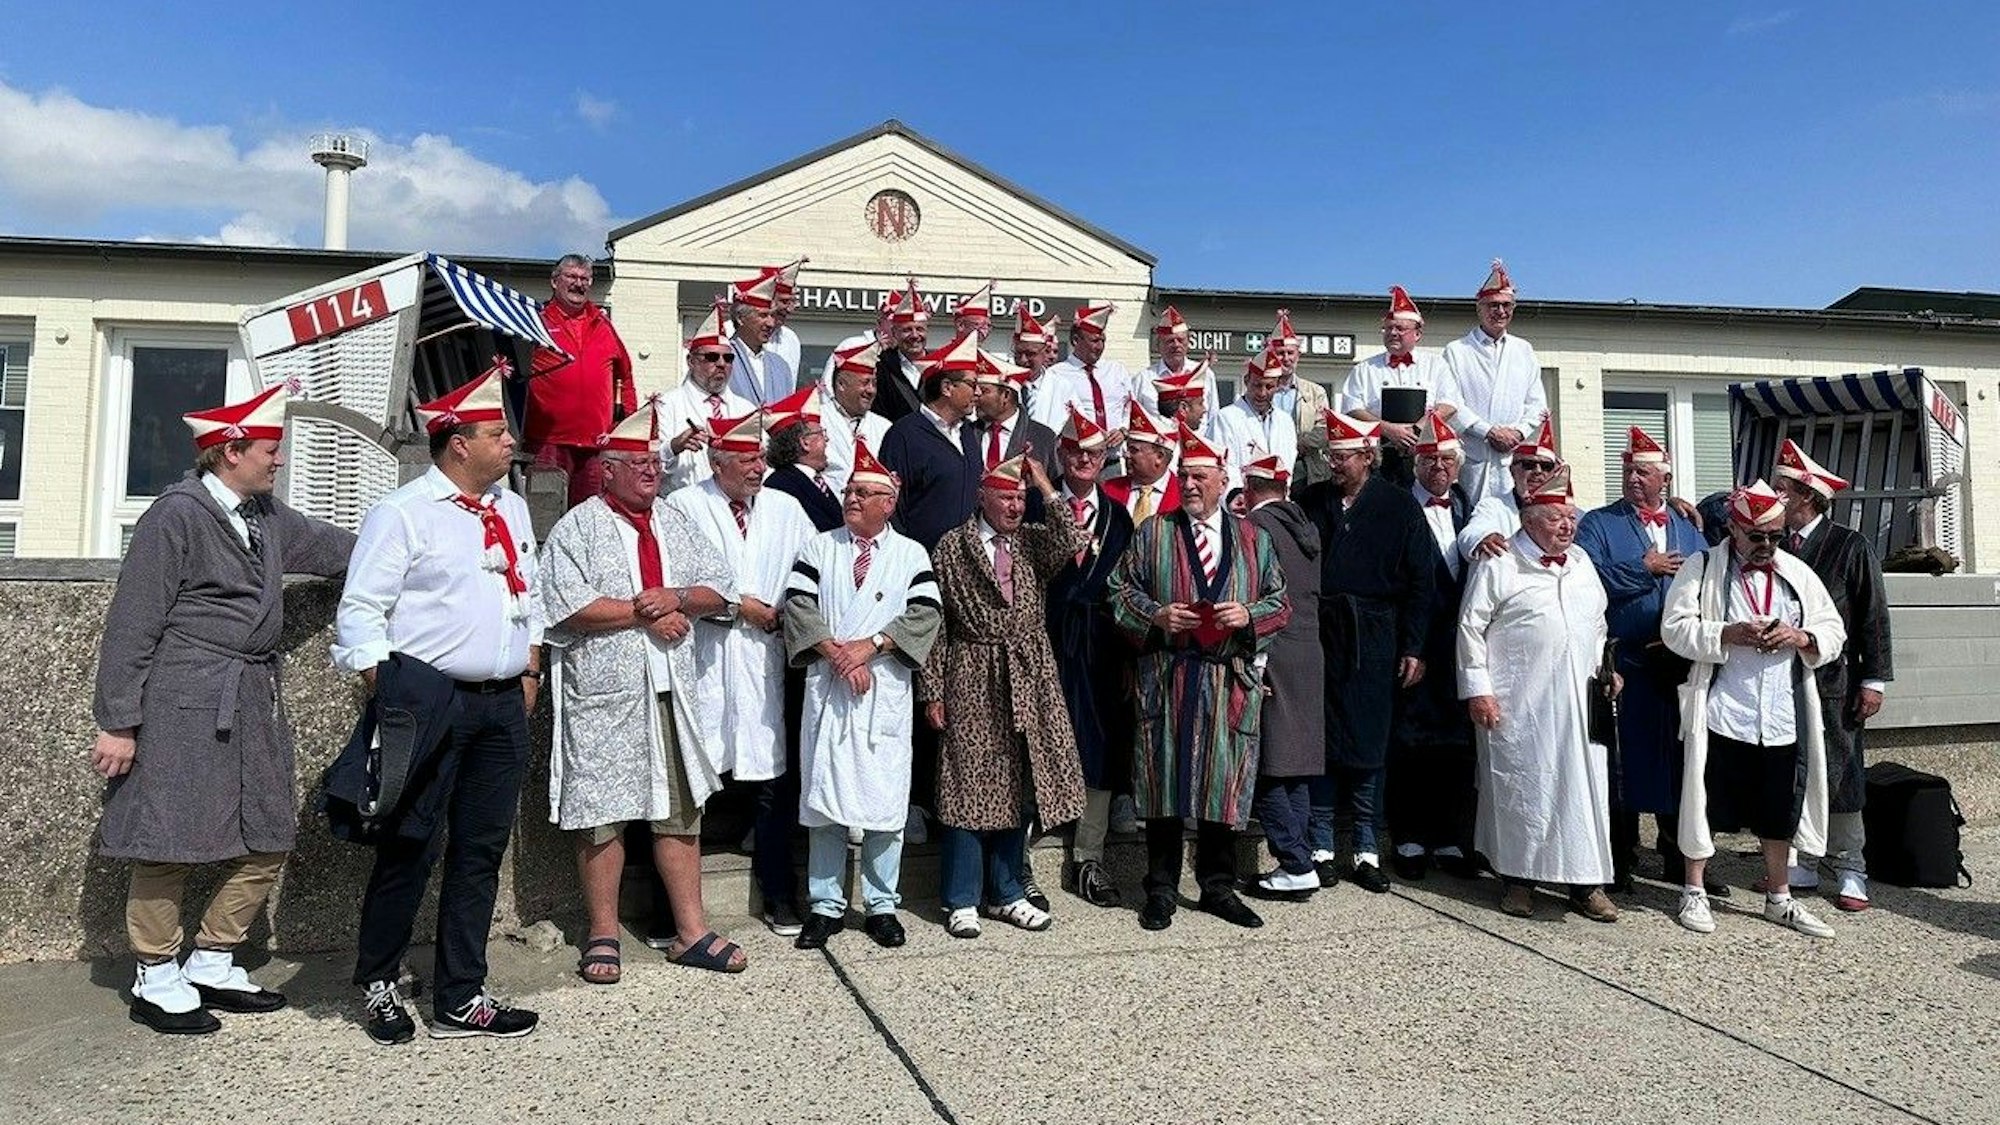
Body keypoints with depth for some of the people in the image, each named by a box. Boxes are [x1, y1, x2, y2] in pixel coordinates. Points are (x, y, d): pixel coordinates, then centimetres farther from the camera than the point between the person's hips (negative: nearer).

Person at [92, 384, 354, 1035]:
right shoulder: (176, 516, -10)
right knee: (171, 844, 2)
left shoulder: (268, 516, 11)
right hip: (183, 707, -8)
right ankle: (157, 981, 18)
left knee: (268, 843, 10)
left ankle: (212, 965, 24)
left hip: (253, 705, 8)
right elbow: (132, 626, -11)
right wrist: (118, 723, -12)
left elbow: (332, 547, 30)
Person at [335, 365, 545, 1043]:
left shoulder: (512, 510, 15)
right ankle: (380, 987, 24)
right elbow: (361, 611, -10)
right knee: (410, 851, 2)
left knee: (481, 853, 10)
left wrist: (530, 669, 14)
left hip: (504, 705, 7)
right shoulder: (402, 514, -7)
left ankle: (461, 999, 21)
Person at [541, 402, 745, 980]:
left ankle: (691, 932, 17)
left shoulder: (677, 522, 15)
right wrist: (644, 613, -13)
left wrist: (675, 598, -10)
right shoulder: (577, 528, -2)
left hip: (674, 690, 5)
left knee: (681, 809, 8)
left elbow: (720, 589, 9)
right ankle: (602, 936, 17)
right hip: (604, 693, -5)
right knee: (602, 814, 2)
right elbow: (568, 606, -15)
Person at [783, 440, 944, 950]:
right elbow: (798, 607, -2)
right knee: (823, 795, 3)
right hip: (826, 688, 1)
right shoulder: (818, 548, 9)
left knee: (886, 798, 3)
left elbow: (925, 615, -4)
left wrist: (868, 646, -14)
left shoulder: (911, 554, 7)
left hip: (886, 691, -1)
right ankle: (825, 906, 15)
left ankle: (882, 906, 15)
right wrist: (837, 654, -13)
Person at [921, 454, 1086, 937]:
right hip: (973, 680, -4)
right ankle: (963, 901, 13)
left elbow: (1072, 545, -14)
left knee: (1019, 787, 10)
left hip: (1029, 679, 4)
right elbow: (936, 619, -3)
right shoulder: (952, 545, -1)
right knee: (968, 786, 1)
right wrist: (933, 690, -6)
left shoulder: (1034, 540, 8)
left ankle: (1006, 894, 23)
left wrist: (1046, 487, -11)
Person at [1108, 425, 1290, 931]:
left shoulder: (1253, 538, 12)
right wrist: (1156, 615, -10)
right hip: (1166, 677, -1)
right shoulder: (1152, 533, 7)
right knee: (1163, 780, 2)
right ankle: (1161, 891, 14)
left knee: (1225, 783, 6)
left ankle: (1218, 887, 21)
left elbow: (1280, 601, 12)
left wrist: (1249, 615, -8)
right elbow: (1121, 591, 7)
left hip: (1230, 680, 2)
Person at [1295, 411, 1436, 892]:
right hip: (1317, 636, 1)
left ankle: (1365, 849, 15)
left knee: (1368, 743, 4)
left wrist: (1413, 648, -3)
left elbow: (1421, 582, 2)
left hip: (1373, 641, -1)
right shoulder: (1310, 502, 7)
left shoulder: (1399, 506, 3)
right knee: (1319, 740, 3)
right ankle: (1321, 847, 13)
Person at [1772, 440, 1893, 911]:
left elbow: (1874, 617, -4)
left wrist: (1874, 681, -7)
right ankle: (1798, 865, 17)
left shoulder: (1850, 546, -3)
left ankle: (1849, 872, 12)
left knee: (1840, 776, 2)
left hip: (1834, 682, -4)